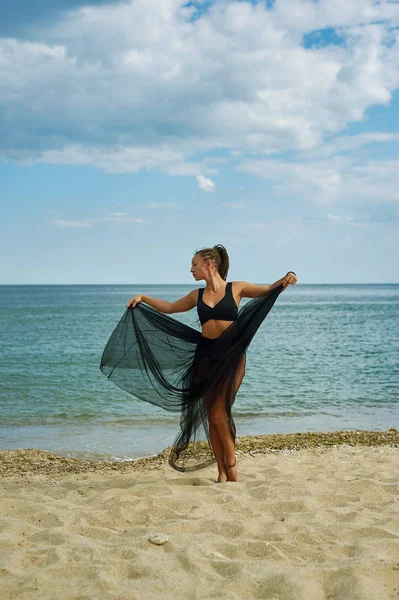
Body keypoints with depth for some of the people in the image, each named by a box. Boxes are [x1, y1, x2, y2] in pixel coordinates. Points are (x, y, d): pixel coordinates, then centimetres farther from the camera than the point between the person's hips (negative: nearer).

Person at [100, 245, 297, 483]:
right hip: (205, 356, 5)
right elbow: (170, 308, 23)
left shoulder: (236, 288, -1)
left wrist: (285, 280, -15)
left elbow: (269, 291, 3)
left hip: (231, 356, -5)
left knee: (219, 413, -11)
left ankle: (231, 463, 8)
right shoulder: (197, 295, 11)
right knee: (211, 416, 3)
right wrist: (143, 298, 17)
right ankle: (222, 472, 11)